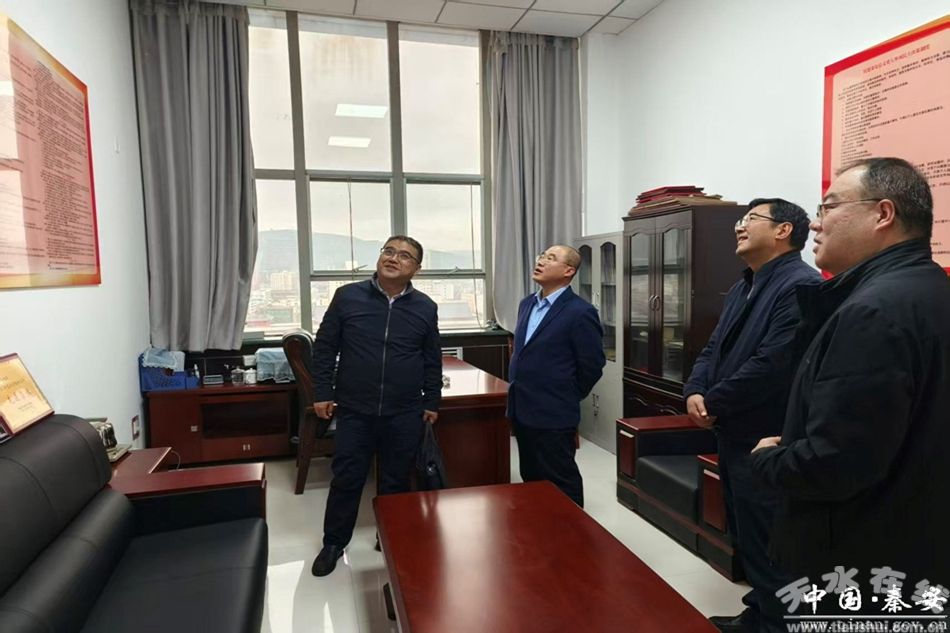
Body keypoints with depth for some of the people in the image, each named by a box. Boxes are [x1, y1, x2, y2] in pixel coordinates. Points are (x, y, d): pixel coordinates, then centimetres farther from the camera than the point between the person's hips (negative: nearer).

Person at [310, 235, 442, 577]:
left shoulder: (425, 308, 1)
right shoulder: (347, 296, -3)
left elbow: (432, 360, 8)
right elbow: (324, 347, 2)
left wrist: (432, 403, 8)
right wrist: (322, 392, -1)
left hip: (405, 415, 1)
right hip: (354, 410, -1)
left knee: (396, 481, 13)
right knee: (346, 479, 9)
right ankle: (334, 542, 29)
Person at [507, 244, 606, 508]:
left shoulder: (580, 312, -15)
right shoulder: (527, 304, 9)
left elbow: (592, 365, -11)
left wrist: (569, 398, -2)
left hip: (553, 415, -8)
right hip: (522, 411, 8)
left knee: (560, 484, 7)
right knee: (531, 480, 19)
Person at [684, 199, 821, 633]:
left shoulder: (801, 285, -18)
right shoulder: (743, 287, 15)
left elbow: (772, 364, -26)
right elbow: (715, 348, 12)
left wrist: (713, 404, -15)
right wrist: (695, 392, -7)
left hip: (766, 442, -10)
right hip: (734, 435, 10)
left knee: (765, 545, 3)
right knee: (745, 537, 22)